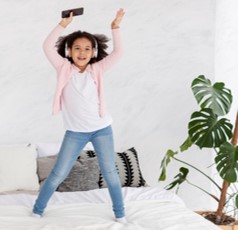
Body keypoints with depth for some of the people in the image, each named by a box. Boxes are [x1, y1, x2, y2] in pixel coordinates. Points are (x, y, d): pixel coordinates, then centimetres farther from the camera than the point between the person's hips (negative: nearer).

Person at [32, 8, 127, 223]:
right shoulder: (64, 68, -2)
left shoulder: (97, 69, -1)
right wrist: (62, 25, -19)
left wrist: (115, 28, -17)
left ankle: (120, 214, 23)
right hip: (75, 132, 0)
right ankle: (38, 211, 21)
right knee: (58, 174, 5)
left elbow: (118, 53, -9)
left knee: (110, 172, 9)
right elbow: (47, 47, -13)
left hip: (102, 129, 1)